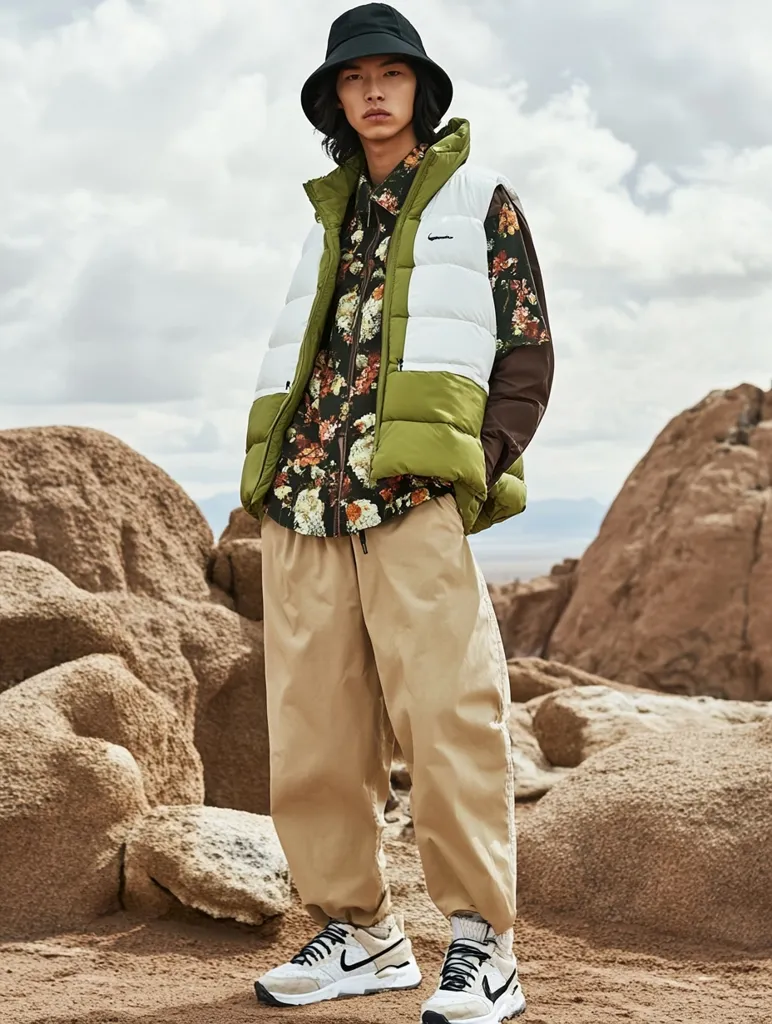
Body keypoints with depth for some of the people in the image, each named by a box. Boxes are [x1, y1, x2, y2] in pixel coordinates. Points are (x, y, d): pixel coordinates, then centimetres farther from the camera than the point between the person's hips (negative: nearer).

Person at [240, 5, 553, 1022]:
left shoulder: (479, 199, 13)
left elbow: (528, 349, 7)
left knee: (447, 713, -11)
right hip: (303, 496, 5)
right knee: (313, 727, 2)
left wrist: (479, 469, -8)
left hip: (412, 493, -5)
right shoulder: (327, 216, 26)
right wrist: (269, 474, 11)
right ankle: (359, 930, 12)